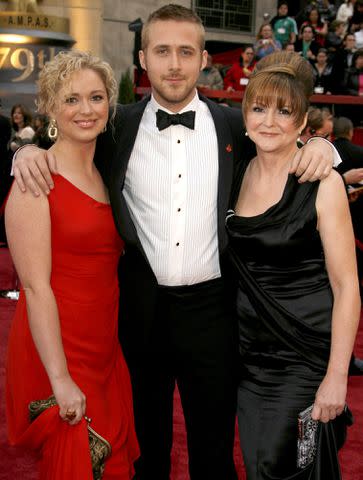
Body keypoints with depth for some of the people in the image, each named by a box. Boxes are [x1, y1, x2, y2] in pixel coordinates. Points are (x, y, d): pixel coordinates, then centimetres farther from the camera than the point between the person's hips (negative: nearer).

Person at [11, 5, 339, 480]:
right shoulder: (118, 127, -2)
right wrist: (29, 152, -11)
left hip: (211, 309, 0)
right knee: (147, 441, 22)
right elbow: (65, 149, 11)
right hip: (141, 309, 1)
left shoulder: (234, 125, -2)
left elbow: (287, 145, 10)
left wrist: (320, 145, -11)